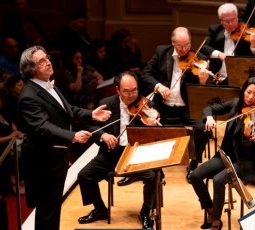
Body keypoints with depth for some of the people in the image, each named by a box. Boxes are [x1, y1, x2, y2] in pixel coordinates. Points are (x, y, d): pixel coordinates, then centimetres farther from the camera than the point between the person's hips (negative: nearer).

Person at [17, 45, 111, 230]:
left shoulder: (49, 86, 7)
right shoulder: (29, 96, -25)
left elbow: (67, 111, 18)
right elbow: (43, 127, -35)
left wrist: (91, 115, 5)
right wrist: (73, 136, -44)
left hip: (58, 154, 10)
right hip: (44, 159, -10)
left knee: (55, 204, 22)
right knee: (47, 208, 3)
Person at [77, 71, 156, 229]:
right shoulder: (107, 104, 0)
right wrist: (103, 135, -21)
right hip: (112, 152, 2)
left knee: (152, 176, -29)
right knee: (84, 175, -12)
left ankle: (146, 213, -3)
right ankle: (100, 210, 14)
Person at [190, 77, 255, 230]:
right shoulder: (236, 104, 0)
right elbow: (210, 108, 7)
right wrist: (209, 117, -16)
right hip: (226, 154, 6)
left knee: (218, 180, -30)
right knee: (195, 176, -11)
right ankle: (210, 210, 10)